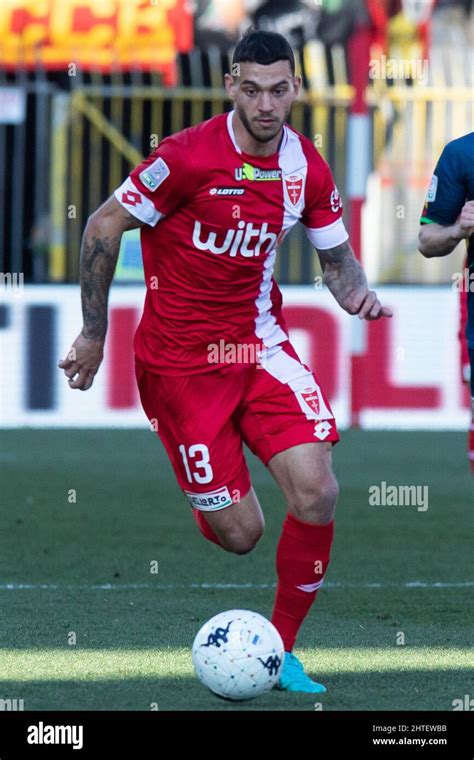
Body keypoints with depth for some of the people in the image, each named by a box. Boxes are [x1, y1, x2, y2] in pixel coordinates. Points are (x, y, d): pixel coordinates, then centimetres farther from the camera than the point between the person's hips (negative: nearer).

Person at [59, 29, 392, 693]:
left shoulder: (307, 168, -2)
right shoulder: (189, 157, -18)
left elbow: (336, 257, 12)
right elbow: (105, 225, -9)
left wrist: (357, 292, -11)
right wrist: (94, 332, -5)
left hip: (260, 343, 4)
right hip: (180, 359, -4)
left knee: (316, 492, -16)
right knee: (238, 533, -6)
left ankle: (282, 647, 2)